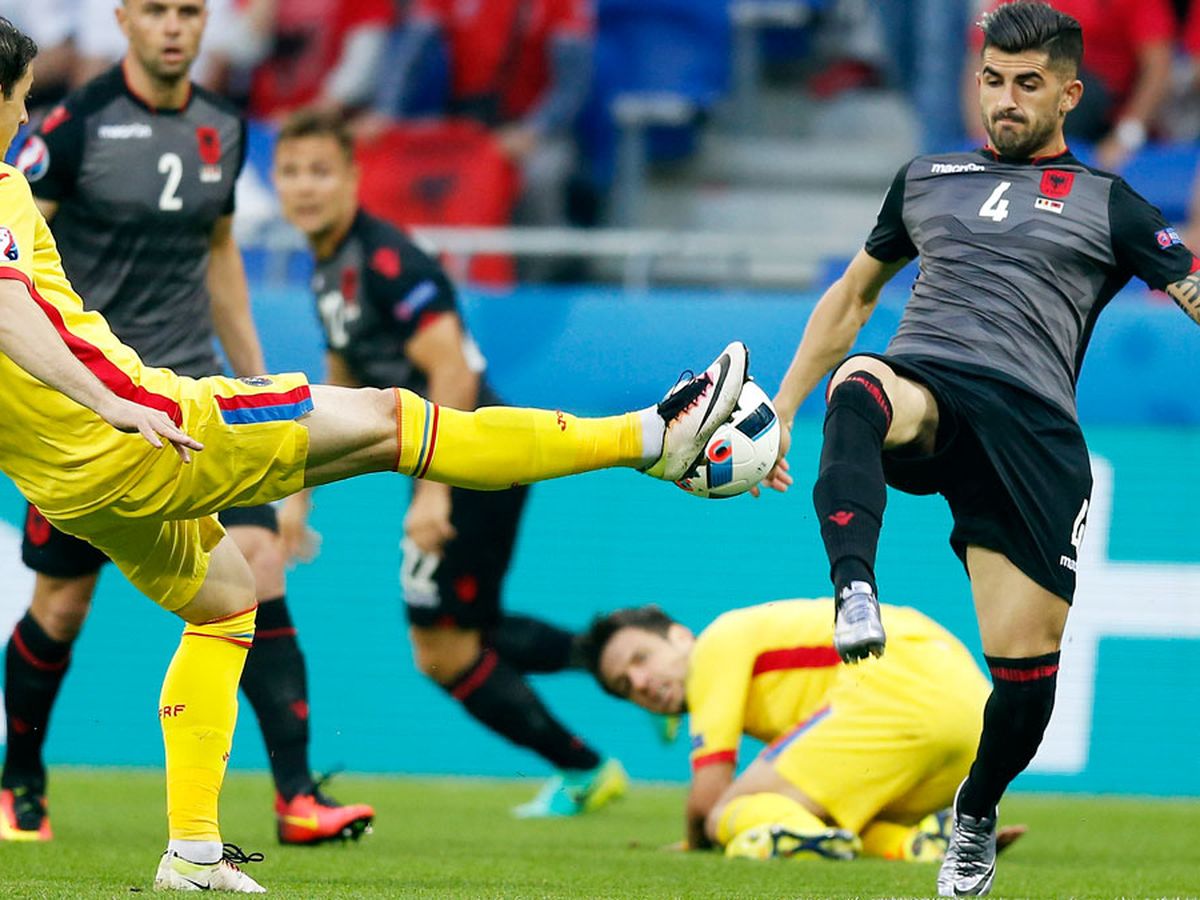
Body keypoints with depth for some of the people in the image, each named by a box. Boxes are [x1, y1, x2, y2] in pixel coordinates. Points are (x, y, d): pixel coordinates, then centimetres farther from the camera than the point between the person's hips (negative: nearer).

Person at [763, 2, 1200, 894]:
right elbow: (853, 295, 35)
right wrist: (782, 409, 30)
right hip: (919, 393, 2)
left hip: (1031, 424, -2)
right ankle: (855, 593, -54)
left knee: (1026, 667, -8)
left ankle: (976, 816, 21)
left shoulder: (1108, 206, 14)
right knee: (858, 384, -38)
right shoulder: (927, 180, 25)